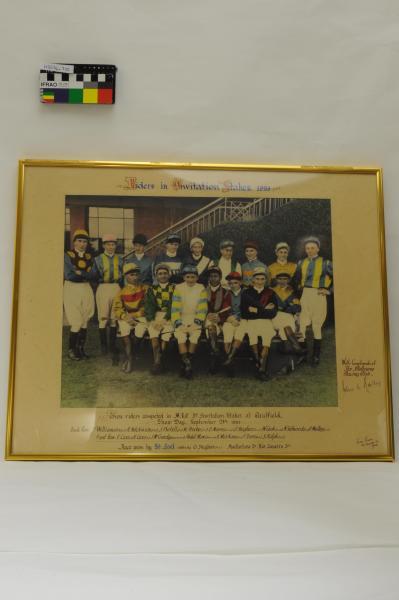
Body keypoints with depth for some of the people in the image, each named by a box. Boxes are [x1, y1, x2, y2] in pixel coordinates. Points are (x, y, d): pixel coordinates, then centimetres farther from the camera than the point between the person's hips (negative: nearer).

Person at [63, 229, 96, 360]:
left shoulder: (90, 257, 13)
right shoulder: (67, 256, 1)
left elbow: (93, 275, -2)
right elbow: (68, 275, -11)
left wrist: (80, 273, -15)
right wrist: (86, 274, -6)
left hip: (86, 289, 4)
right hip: (72, 289, -4)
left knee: (85, 322, 4)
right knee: (76, 322, -7)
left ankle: (81, 349, 13)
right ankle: (71, 350, 6)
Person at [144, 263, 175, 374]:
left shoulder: (174, 288, 13)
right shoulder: (152, 289, 20)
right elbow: (148, 306, 7)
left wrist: (164, 319, -14)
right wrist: (152, 320, -11)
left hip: (169, 316, -1)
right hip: (155, 316, 1)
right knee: (153, 334, -28)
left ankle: (157, 361, -20)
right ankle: (158, 360, -26)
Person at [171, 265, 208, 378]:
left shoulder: (201, 289, 2)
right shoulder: (178, 288, 2)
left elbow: (202, 309, -2)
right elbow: (175, 308, -3)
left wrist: (196, 323, -14)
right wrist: (178, 324, -14)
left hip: (195, 319, 0)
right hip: (181, 319, 0)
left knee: (195, 336, -28)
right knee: (181, 337, -28)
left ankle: (186, 363, -15)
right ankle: (187, 365, -26)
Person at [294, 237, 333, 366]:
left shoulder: (325, 263, 1)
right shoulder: (301, 263, 12)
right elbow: (296, 278, 24)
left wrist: (329, 290, -2)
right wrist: (299, 286, 10)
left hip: (318, 296, -3)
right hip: (304, 295, 3)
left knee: (317, 326, 0)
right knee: (303, 325, -2)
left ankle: (316, 356, 7)